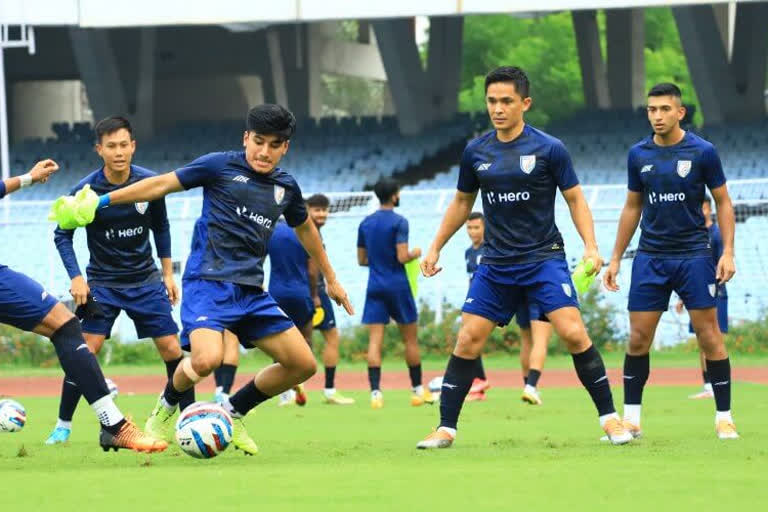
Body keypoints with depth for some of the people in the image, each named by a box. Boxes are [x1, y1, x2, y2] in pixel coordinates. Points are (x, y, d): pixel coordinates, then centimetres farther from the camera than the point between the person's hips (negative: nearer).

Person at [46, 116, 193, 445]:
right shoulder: (85, 190, -15)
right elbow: (63, 235, -4)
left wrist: (168, 273, 8)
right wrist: (76, 278, -14)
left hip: (145, 281, 2)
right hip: (102, 283, -2)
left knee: (171, 349, -3)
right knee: (86, 349, -13)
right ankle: (63, 425, 0)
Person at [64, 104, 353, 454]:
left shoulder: (286, 187, 14)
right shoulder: (221, 166, -1)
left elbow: (305, 230, 31)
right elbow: (163, 184, 3)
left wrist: (331, 280, 40)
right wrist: (103, 200, 0)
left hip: (250, 291, 6)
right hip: (208, 281, -6)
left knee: (303, 364, 0)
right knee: (207, 359, -30)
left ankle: (233, 412, 20)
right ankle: (167, 406, 4)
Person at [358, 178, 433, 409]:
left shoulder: (365, 224, 8)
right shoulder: (399, 222, -10)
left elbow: (362, 260, 13)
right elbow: (402, 257, -16)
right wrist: (416, 253, 4)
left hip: (375, 287, 4)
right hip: (397, 286, -4)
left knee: (375, 340, -3)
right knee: (410, 339, 9)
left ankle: (375, 392, -15)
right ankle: (418, 391, 16)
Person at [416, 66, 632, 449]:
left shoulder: (549, 149, -6)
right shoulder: (476, 152, 4)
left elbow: (575, 199, -1)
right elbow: (462, 202, 18)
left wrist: (590, 246, -14)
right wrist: (435, 248, 15)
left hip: (544, 259, -3)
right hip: (495, 264, 3)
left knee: (573, 334, -15)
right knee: (467, 341, -4)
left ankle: (609, 418, -3)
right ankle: (446, 429, 4)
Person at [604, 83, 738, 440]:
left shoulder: (702, 152, -5)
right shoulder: (638, 155, 4)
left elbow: (723, 202, 1)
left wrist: (727, 252, -8)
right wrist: (615, 259, 12)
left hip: (693, 256, -3)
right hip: (650, 258, 3)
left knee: (709, 336, -4)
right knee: (638, 339, 0)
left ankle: (724, 417, 4)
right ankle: (631, 418, 8)